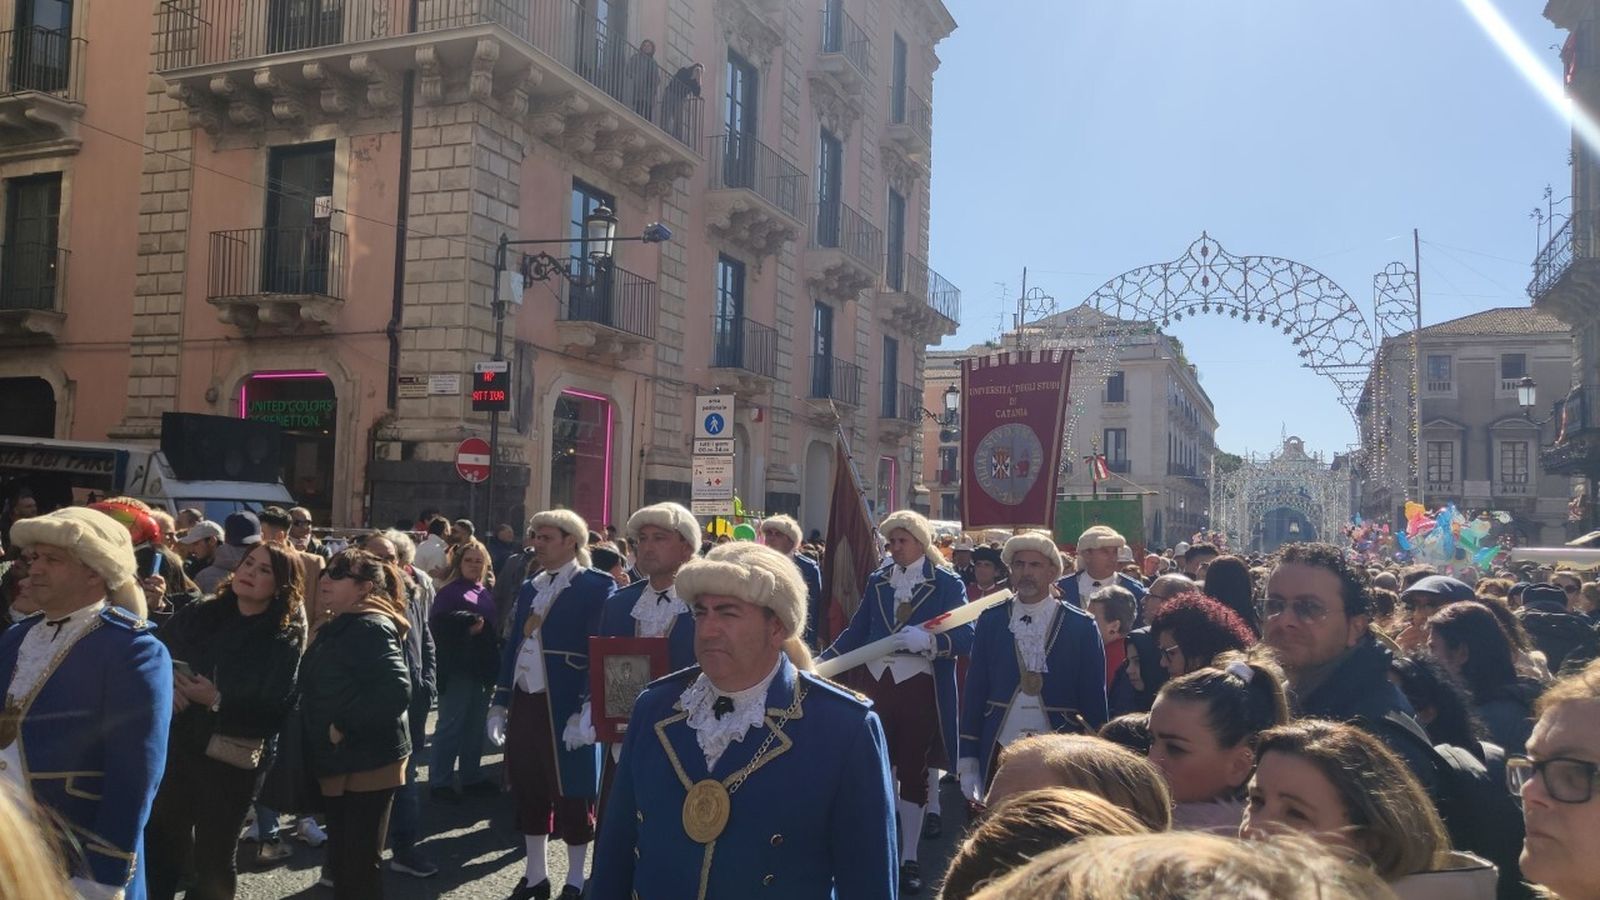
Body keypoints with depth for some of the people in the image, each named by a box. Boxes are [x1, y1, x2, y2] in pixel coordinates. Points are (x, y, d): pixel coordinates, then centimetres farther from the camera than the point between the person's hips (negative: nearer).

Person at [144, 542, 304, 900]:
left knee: (212, 861, 12)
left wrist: (218, 702, -23)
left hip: (229, 762, -3)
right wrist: (165, 686, -16)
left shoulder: (284, 641, -8)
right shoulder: (196, 616, 5)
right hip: (172, 747, 3)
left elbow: (274, 713, -15)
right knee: (159, 846, 14)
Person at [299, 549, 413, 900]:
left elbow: (396, 691, -28)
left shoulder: (369, 628, -17)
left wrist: (344, 726, -22)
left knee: (360, 865, -2)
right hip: (342, 762, 10)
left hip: (368, 762, -10)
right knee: (342, 860, 17)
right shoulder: (338, 628, 13)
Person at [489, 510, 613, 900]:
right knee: (528, 791, 14)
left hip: (567, 708, -7)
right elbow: (512, 648, 16)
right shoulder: (529, 588, 13)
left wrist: (586, 712, -20)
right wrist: (499, 703, 12)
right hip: (524, 703, 7)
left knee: (570, 795, 4)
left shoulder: (597, 587, -9)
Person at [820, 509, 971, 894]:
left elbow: (965, 638, -11)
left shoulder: (947, 583, -4)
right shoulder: (878, 580, 7)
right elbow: (856, 632, 6)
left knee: (913, 771, 6)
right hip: (876, 684, 3)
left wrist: (928, 639, -28)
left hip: (920, 689, -3)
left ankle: (909, 858, 17)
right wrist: (821, 661, -5)